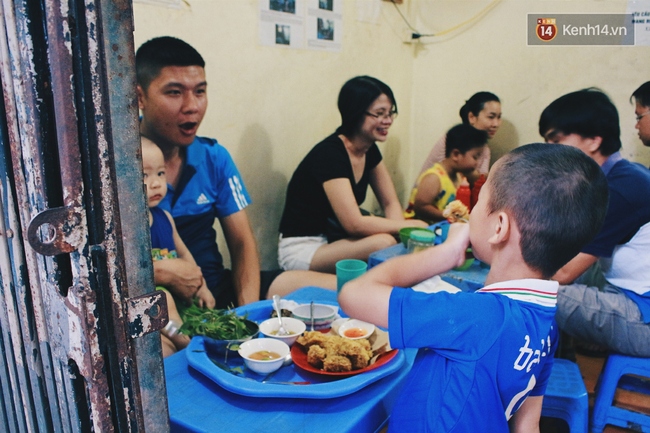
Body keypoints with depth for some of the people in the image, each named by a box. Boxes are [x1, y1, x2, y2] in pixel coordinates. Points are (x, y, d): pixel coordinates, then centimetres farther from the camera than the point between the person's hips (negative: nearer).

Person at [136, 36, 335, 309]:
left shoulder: (214, 157, 6)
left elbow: (242, 242, 5)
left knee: (337, 288, -4)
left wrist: (247, 309, -9)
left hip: (217, 287, 6)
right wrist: (160, 272, -22)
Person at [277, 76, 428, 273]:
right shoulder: (330, 154, -24)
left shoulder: (370, 150, 2)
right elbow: (354, 223, -29)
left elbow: (391, 203, 4)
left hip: (334, 237, 8)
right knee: (383, 242, -29)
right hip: (302, 248, -8)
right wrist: (409, 225, -19)